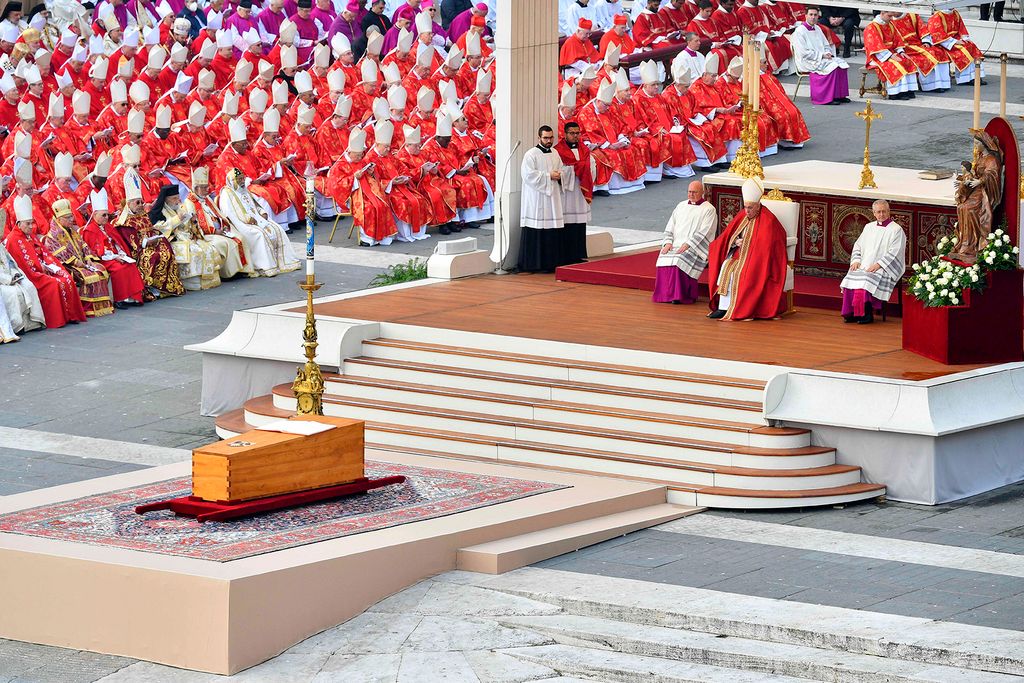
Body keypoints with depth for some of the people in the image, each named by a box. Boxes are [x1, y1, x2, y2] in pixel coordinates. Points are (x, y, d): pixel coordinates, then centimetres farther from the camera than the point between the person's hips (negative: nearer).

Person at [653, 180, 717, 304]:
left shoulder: (708, 209, 2)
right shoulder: (681, 206, 21)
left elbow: (704, 233, -8)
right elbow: (670, 227, 17)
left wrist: (687, 245, -19)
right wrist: (668, 242, -2)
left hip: (695, 247, -5)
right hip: (675, 245, 5)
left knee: (679, 261, -33)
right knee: (663, 259, -26)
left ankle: (679, 295, -27)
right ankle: (664, 294, -21)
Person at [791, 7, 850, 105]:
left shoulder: (817, 29, 14)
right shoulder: (799, 31, -11)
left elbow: (826, 45, 22)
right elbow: (804, 53, -17)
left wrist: (827, 53, -2)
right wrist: (821, 55, -18)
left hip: (822, 58, 8)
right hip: (807, 62, -8)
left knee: (842, 64, -12)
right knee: (832, 66, -28)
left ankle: (840, 95, -10)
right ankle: (829, 97, -25)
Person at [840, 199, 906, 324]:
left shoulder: (896, 230, 0)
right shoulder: (869, 227, 20)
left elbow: (894, 253, -8)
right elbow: (858, 245, 21)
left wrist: (878, 265, -18)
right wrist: (856, 260, 2)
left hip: (885, 267, -5)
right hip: (865, 265, 5)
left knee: (867, 279, -33)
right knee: (851, 278, -24)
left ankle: (867, 313, -25)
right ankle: (851, 313, -21)